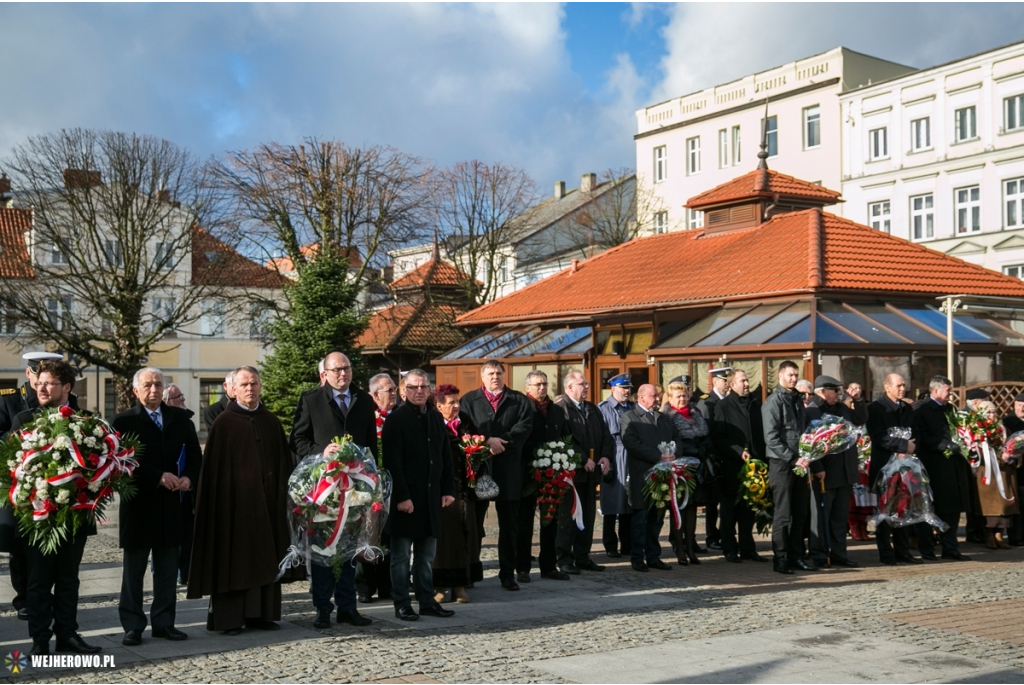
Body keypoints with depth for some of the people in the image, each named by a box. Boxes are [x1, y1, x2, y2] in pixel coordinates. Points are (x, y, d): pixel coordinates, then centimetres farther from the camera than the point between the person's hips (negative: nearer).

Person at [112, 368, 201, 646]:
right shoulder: (123, 422, -4)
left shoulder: (180, 418, 8)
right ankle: (132, 625, 13)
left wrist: (189, 477, -9)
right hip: (138, 503, -4)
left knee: (168, 570, 10)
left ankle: (164, 622, 18)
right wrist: (159, 477, -18)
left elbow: (194, 453, 10)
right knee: (133, 569, 5)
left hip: (171, 504, 4)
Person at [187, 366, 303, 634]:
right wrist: (221, 499, -13)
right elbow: (213, 468, -6)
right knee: (233, 558, 0)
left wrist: (283, 495, 4)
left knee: (265, 558, 7)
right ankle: (228, 618, 7)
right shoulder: (224, 423, -3)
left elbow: (284, 462, 12)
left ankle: (261, 614, 16)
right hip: (234, 500, -4)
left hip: (267, 500, 5)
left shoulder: (271, 421, 10)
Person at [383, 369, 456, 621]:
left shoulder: (436, 418, 11)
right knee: (401, 555, 4)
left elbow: (446, 457, 13)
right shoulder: (396, 419, -8)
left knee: (426, 555, 13)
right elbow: (392, 462, -13)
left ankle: (427, 601, 20)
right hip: (405, 498, -6)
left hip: (431, 497, 6)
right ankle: (402, 604, 11)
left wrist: (448, 490, 6)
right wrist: (401, 496, -17)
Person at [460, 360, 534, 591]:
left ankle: (508, 572, 12)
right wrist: (487, 440, -16)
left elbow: (524, 427, -3)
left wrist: (503, 442, -15)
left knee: (509, 524, 5)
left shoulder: (519, 401, 11)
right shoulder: (469, 400, 9)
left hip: (509, 469, 1)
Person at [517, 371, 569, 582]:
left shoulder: (558, 410, 13)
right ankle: (523, 568, 8)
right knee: (525, 521, 3)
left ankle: (549, 566, 18)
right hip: (528, 472, -5)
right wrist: (537, 454, -18)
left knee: (551, 520, 10)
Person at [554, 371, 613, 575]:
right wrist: (583, 460, -17)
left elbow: (605, 435, 16)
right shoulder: (560, 409, -9)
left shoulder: (593, 409, 18)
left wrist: (606, 456, -1)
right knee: (568, 516, -1)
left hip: (591, 472, 7)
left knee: (588, 516, 10)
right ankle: (564, 559, 5)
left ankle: (582, 556, 18)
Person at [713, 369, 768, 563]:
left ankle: (747, 548, 17)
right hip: (732, 467, -4)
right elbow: (718, 437, -8)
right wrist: (738, 452, -16)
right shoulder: (723, 406, -2)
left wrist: (761, 457, 4)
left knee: (748, 509, 9)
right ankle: (730, 549, 11)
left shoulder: (755, 404, 13)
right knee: (730, 509, 4)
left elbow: (762, 432, 15)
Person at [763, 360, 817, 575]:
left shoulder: (798, 400, 15)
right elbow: (771, 438, -14)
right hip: (781, 464, -7)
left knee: (800, 513, 9)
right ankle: (780, 558, 3)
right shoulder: (773, 402, -7)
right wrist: (793, 459, -16)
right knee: (783, 515, -4)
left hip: (799, 463, 7)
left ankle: (796, 556, 17)